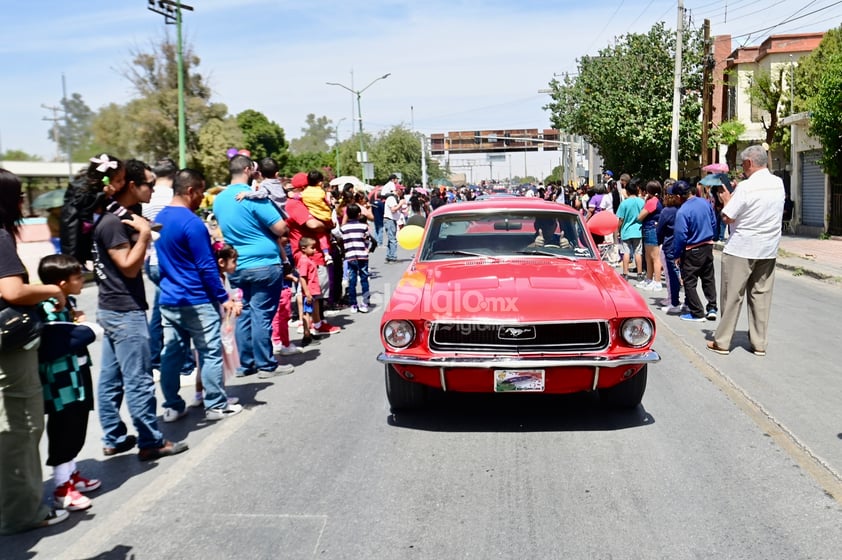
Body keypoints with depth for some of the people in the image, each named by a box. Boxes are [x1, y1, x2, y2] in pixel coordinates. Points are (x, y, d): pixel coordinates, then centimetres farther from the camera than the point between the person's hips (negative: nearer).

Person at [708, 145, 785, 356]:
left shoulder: (746, 187, -17)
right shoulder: (778, 183, 4)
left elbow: (727, 218, -15)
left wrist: (726, 199, 3)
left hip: (741, 249, -6)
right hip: (769, 249, 6)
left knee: (732, 295, 2)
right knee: (761, 295, 10)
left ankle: (722, 341, 8)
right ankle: (759, 343, 14)